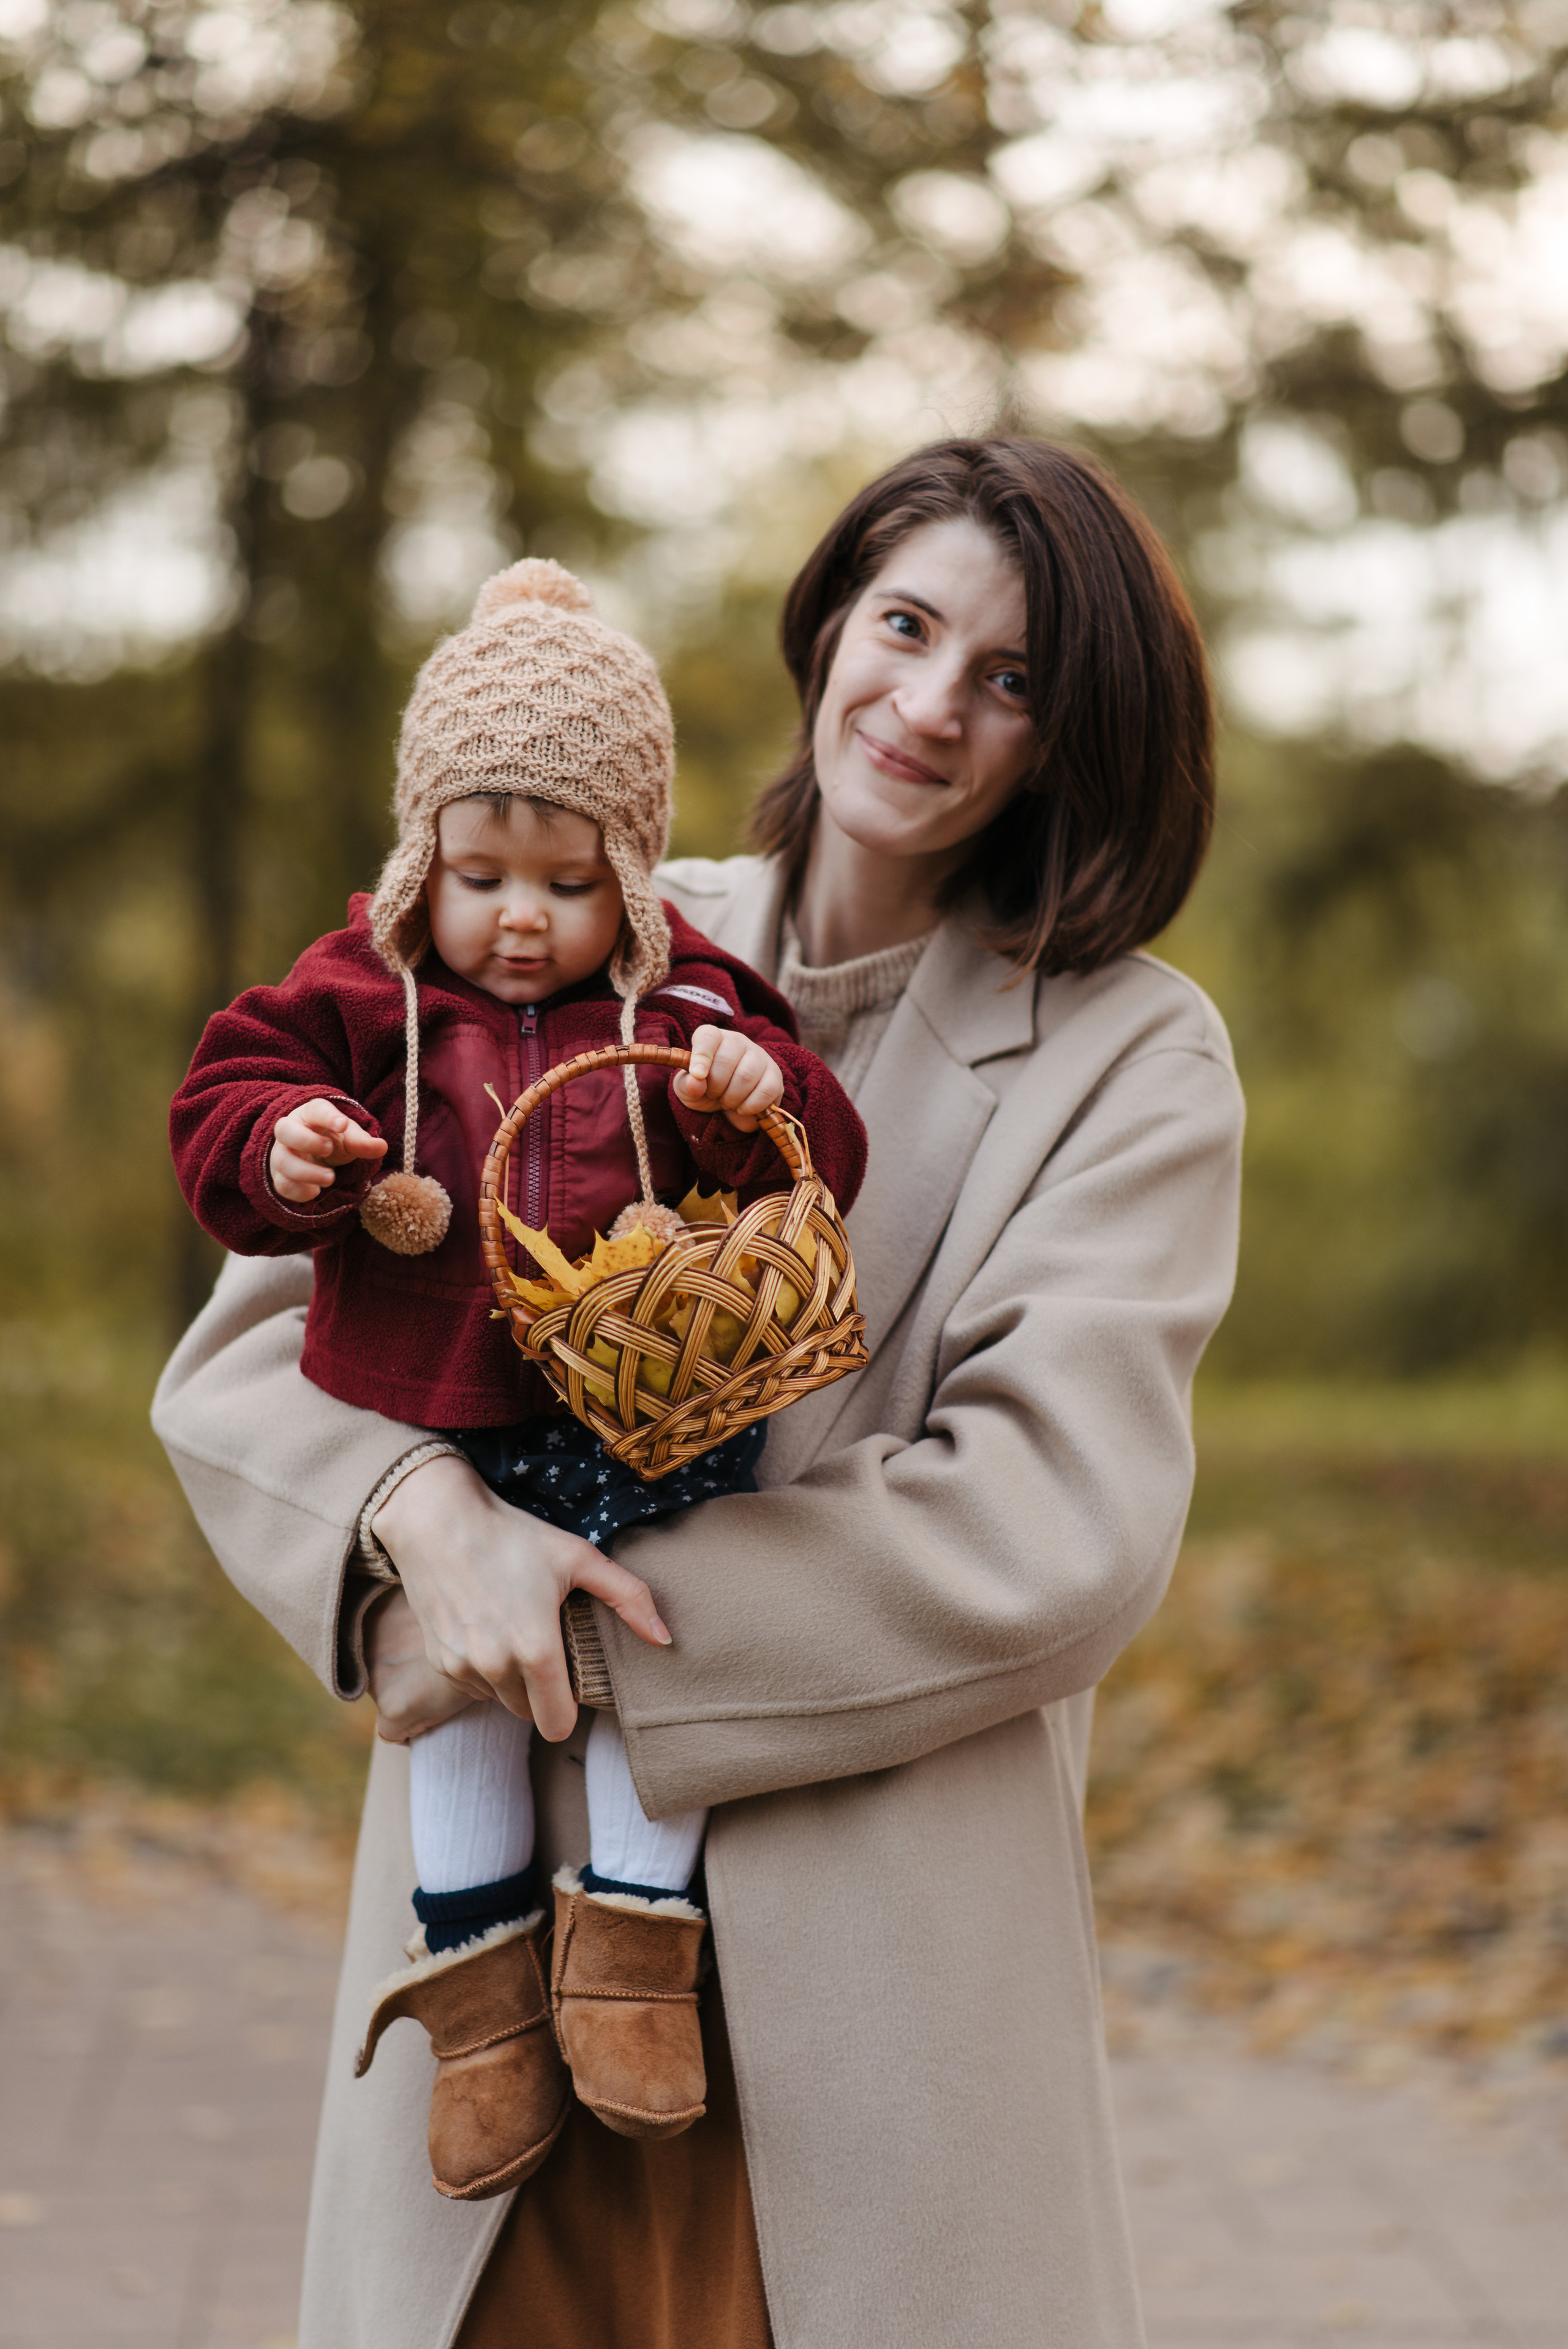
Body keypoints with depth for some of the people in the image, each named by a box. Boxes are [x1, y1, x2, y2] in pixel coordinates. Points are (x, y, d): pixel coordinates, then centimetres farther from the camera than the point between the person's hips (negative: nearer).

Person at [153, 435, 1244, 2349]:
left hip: (886, 1957, -2)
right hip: (500, 1920, 2)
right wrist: (425, 1509, -17)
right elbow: (250, 1339, 6)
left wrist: (588, 1626, -15)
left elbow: (1060, 1532, -11)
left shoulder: (1131, 1059, 0)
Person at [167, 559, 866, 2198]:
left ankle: (631, 1937, 13)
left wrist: (758, 1098, -24)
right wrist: (285, 1146, -22)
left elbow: (819, 1164, -2)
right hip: (432, 1427, 1)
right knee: (456, 1682, 7)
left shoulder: (686, 1005, 1)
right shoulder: (361, 996, 2)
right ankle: (485, 1976, 20)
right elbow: (223, 1109, 0)